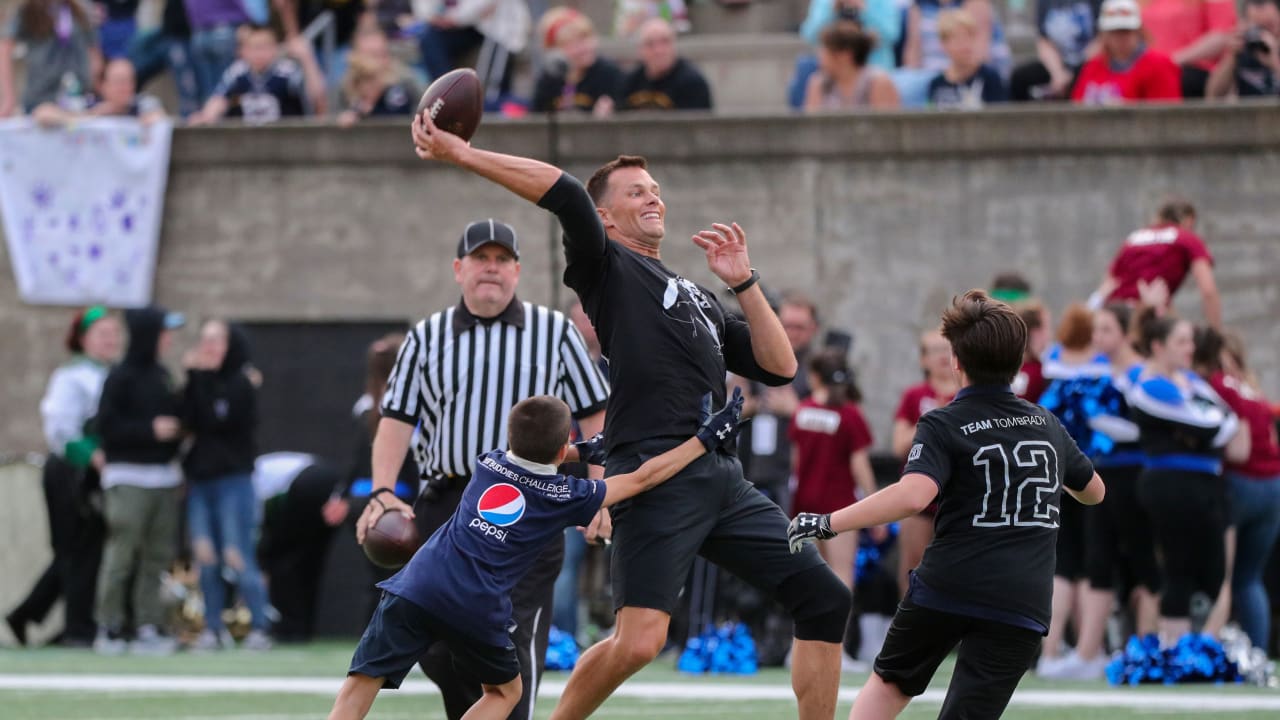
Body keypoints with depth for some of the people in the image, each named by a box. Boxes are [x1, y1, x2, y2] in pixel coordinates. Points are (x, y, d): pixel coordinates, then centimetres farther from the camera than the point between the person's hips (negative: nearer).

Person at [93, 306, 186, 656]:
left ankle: (148, 628, 7)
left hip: (164, 478, 7)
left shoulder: (162, 377, 14)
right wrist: (151, 430, -17)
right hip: (128, 478, -7)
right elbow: (107, 426, -12)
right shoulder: (121, 377, -7)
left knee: (157, 557, 4)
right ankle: (108, 630, -3)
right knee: (121, 556, -9)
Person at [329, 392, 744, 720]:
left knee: (362, 684, -4)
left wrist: (585, 450, 51)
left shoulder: (489, 465, 18)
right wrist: (706, 440, 21)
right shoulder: (567, 496, 8)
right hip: (476, 608, -2)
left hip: (416, 589, 2)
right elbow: (642, 479, 15)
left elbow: (525, 457, 43)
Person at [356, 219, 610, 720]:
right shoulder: (427, 338, 12)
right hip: (444, 506, 3)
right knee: (439, 654, 2)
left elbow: (594, 416, 7)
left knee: (513, 645, -13)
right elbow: (396, 420, 8)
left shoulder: (555, 332, 8)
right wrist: (382, 492, -7)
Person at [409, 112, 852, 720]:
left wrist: (743, 284, 12)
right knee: (639, 642, -20)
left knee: (825, 601, 5)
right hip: (657, 480, -7)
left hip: (723, 481, 7)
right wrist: (461, 154, -18)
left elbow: (779, 367, 19)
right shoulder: (606, 266, 9)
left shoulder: (700, 301, 28)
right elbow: (566, 196, -10)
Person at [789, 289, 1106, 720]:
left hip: (944, 589, -2)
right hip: (1022, 604, 2)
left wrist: (829, 524, -20)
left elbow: (913, 496, -24)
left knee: (889, 681, 24)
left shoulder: (944, 426, -5)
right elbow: (1093, 491, 28)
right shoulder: (1048, 425, 11)